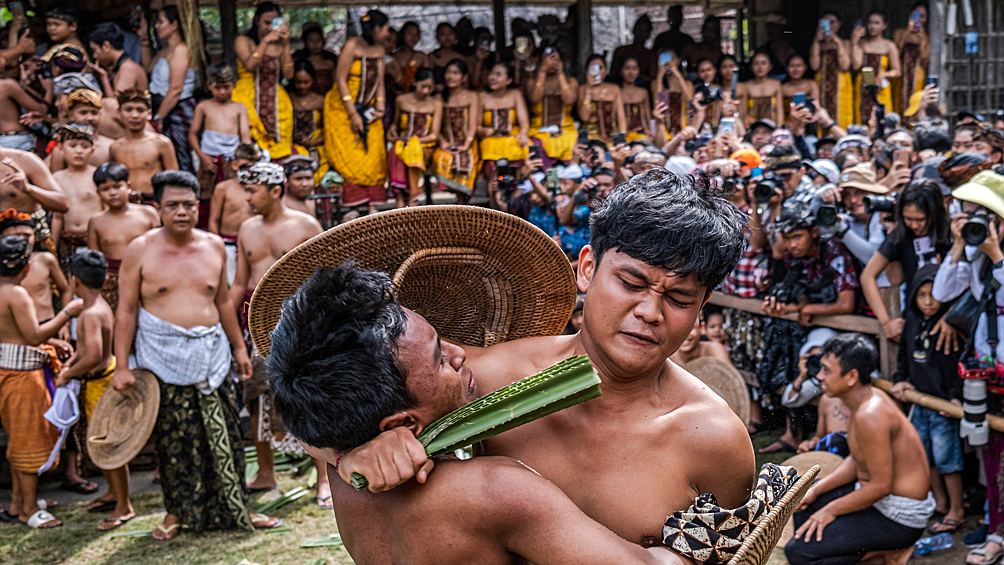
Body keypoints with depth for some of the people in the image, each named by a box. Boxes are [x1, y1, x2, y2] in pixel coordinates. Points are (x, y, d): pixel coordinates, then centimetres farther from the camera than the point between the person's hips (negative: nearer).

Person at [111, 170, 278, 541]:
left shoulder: (213, 246, 7)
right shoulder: (140, 251, -4)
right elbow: (126, 312, -3)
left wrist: (239, 347, 19)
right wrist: (121, 365, -7)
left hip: (210, 354, 3)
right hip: (163, 358, -3)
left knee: (223, 437, 6)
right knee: (173, 439, 3)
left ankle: (234, 510, 17)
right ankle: (177, 512, 19)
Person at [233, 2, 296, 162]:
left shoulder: (279, 46, 11)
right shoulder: (243, 41, 5)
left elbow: (288, 75, -1)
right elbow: (250, 65, -13)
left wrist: (285, 44, -3)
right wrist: (265, 41, -13)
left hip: (275, 103, 3)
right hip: (249, 100, -3)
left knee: (279, 149, -3)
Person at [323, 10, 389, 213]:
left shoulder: (379, 50, 6)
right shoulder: (352, 46, -15)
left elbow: (379, 82, 10)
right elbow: (341, 80, -16)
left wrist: (380, 108, -4)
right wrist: (353, 114, -19)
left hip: (367, 109, 6)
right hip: (343, 109, -6)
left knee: (373, 156, -3)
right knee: (349, 158, -10)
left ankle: (371, 205, -2)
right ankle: (352, 206, -7)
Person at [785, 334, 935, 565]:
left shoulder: (870, 415, -28)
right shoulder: (868, 397, 4)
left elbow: (881, 485, -25)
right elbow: (856, 461, 14)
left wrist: (831, 510, -14)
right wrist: (816, 490, 5)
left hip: (899, 519, -10)